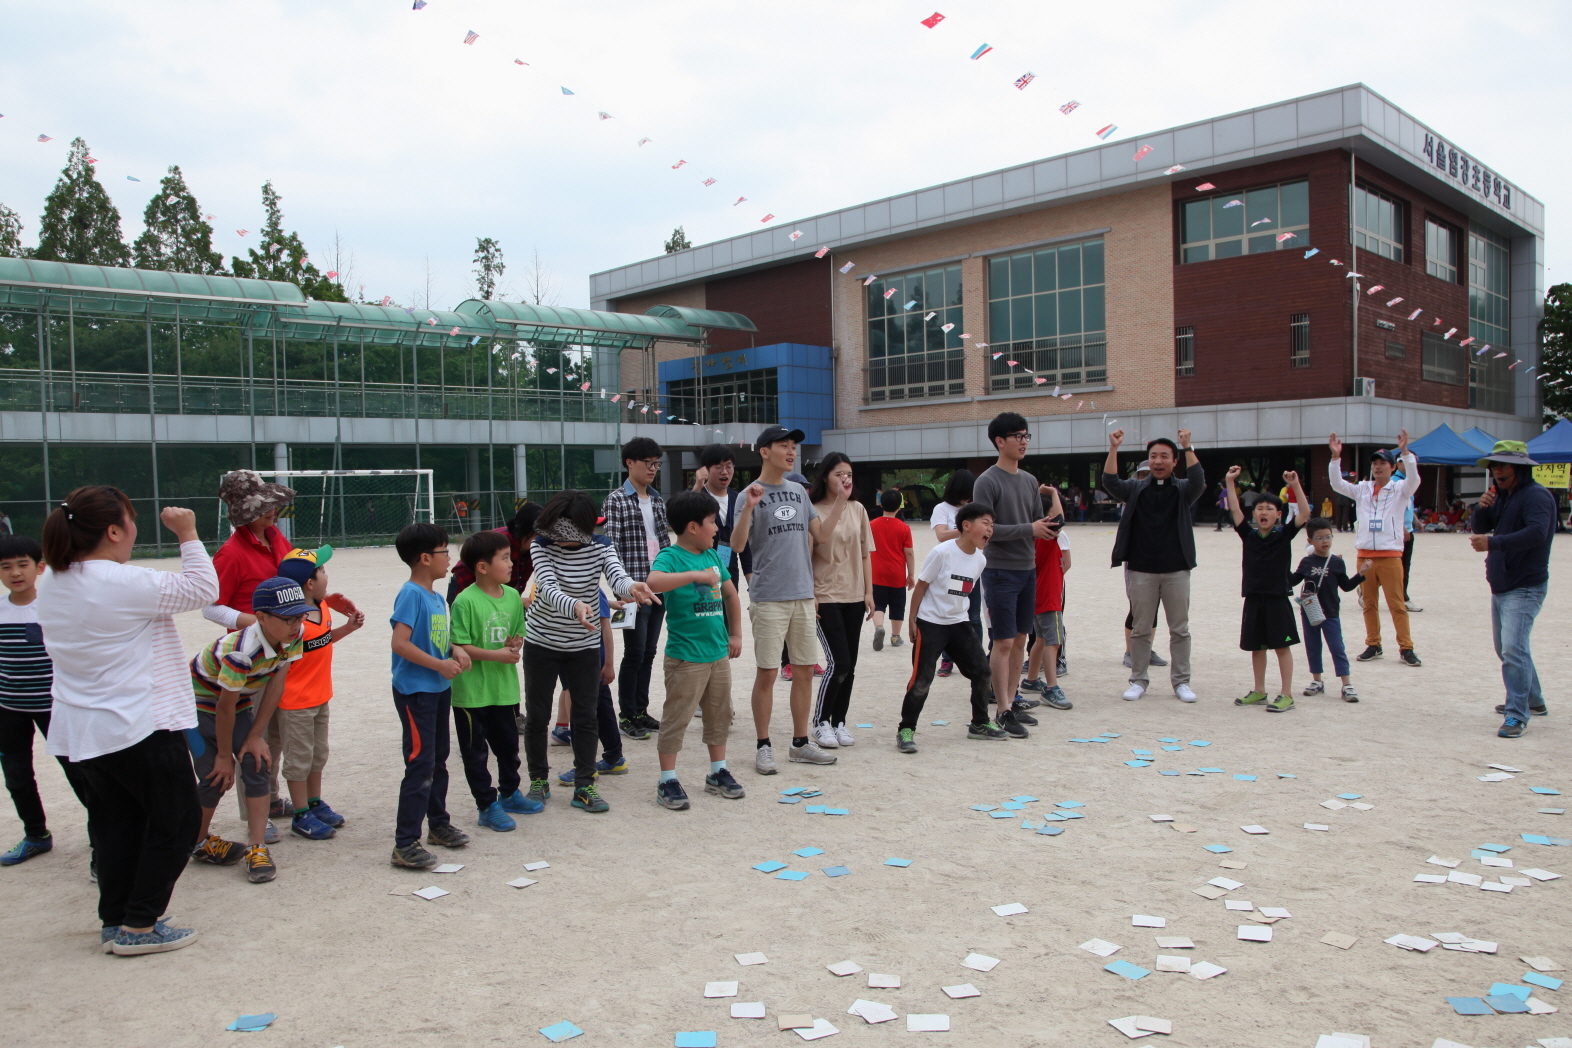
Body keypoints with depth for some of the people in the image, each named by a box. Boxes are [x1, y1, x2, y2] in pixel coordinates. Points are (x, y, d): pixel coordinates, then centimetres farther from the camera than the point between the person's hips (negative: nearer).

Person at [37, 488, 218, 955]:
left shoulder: (51, 585, 5)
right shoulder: (125, 583, -22)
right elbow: (202, 590, -14)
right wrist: (188, 535, -7)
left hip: (79, 731, 8)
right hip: (140, 728, -8)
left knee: (114, 823, 18)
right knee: (176, 820, 6)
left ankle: (115, 922, 24)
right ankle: (138, 926, 9)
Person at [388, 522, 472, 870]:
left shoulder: (436, 597, 10)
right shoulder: (411, 594, -17)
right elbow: (400, 643, -25)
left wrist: (455, 650, 1)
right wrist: (441, 665, -20)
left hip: (439, 689, 9)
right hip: (415, 691, -9)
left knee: (439, 760, 18)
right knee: (420, 765, -9)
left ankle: (439, 824, 32)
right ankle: (405, 844, -3)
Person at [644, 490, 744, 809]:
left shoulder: (712, 556, 10)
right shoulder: (670, 556, -12)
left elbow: (731, 594, 23)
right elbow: (653, 582, -35)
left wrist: (735, 635, 20)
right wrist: (695, 574, -34)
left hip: (719, 653, 7)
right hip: (686, 656, -7)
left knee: (719, 714, 16)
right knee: (676, 718, -1)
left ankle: (718, 773, 30)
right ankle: (667, 781, 10)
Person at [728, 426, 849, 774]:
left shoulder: (799, 492, 11)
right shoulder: (752, 495, -5)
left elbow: (821, 535, 12)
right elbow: (737, 545, -14)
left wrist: (840, 500, 6)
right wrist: (749, 509, -27)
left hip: (803, 594, 6)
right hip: (769, 597, -6)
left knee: (804, 670, 10)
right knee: (767, 673, 0)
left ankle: (800, 742, 22)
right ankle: (763, 746, 11)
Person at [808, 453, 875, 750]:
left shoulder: (858, 509, 7)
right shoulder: (814, 512, -7)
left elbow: (865, 554, 10)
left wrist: (869, 592, 5)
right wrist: (810, 596, -12)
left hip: (854, 597, 5)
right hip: (826, 597, -5)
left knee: (849, 665, 7)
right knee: (839, 662, -9)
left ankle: (839, 721, 20)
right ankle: (821, 722, 7)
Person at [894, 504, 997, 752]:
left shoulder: (980, 559, 2)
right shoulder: (942, 552, -17)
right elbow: (921, 586, -10)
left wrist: (960, 615, 16)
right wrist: (912, 621, -9)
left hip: (959, 623, 7)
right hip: (930, 624, -7)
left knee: (982, 672, 7)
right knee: (921, 680, -9)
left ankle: (980, 724, 25)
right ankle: (905, 730, 3)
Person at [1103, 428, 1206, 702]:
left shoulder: (1182, 489, 4)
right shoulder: (1136, 489, 6)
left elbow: (1198, 481, -18)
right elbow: (1110, 482, -11)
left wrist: (1187, 447, -27)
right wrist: (1114, 449, -22)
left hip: (1176, 570, 0)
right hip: (1141, 570, 1)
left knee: (1180, 630, 7)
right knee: (1140, 629, 7)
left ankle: (1181, 681, 17)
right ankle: (1138, 680, 16)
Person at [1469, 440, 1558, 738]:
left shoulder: (1536, 495, -14)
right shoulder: (1502, 496, 14)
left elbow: (1537, 533, -29)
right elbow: (1480, 528, 12)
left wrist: (1493, 543, -37)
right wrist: (1483, 508, -8)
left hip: (1525, 588, -10)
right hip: (1501, 587, 10)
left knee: (1513, 649, -18)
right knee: (1506, 648, 19)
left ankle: (1518, 716, -16)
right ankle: (1533, 701, 35)